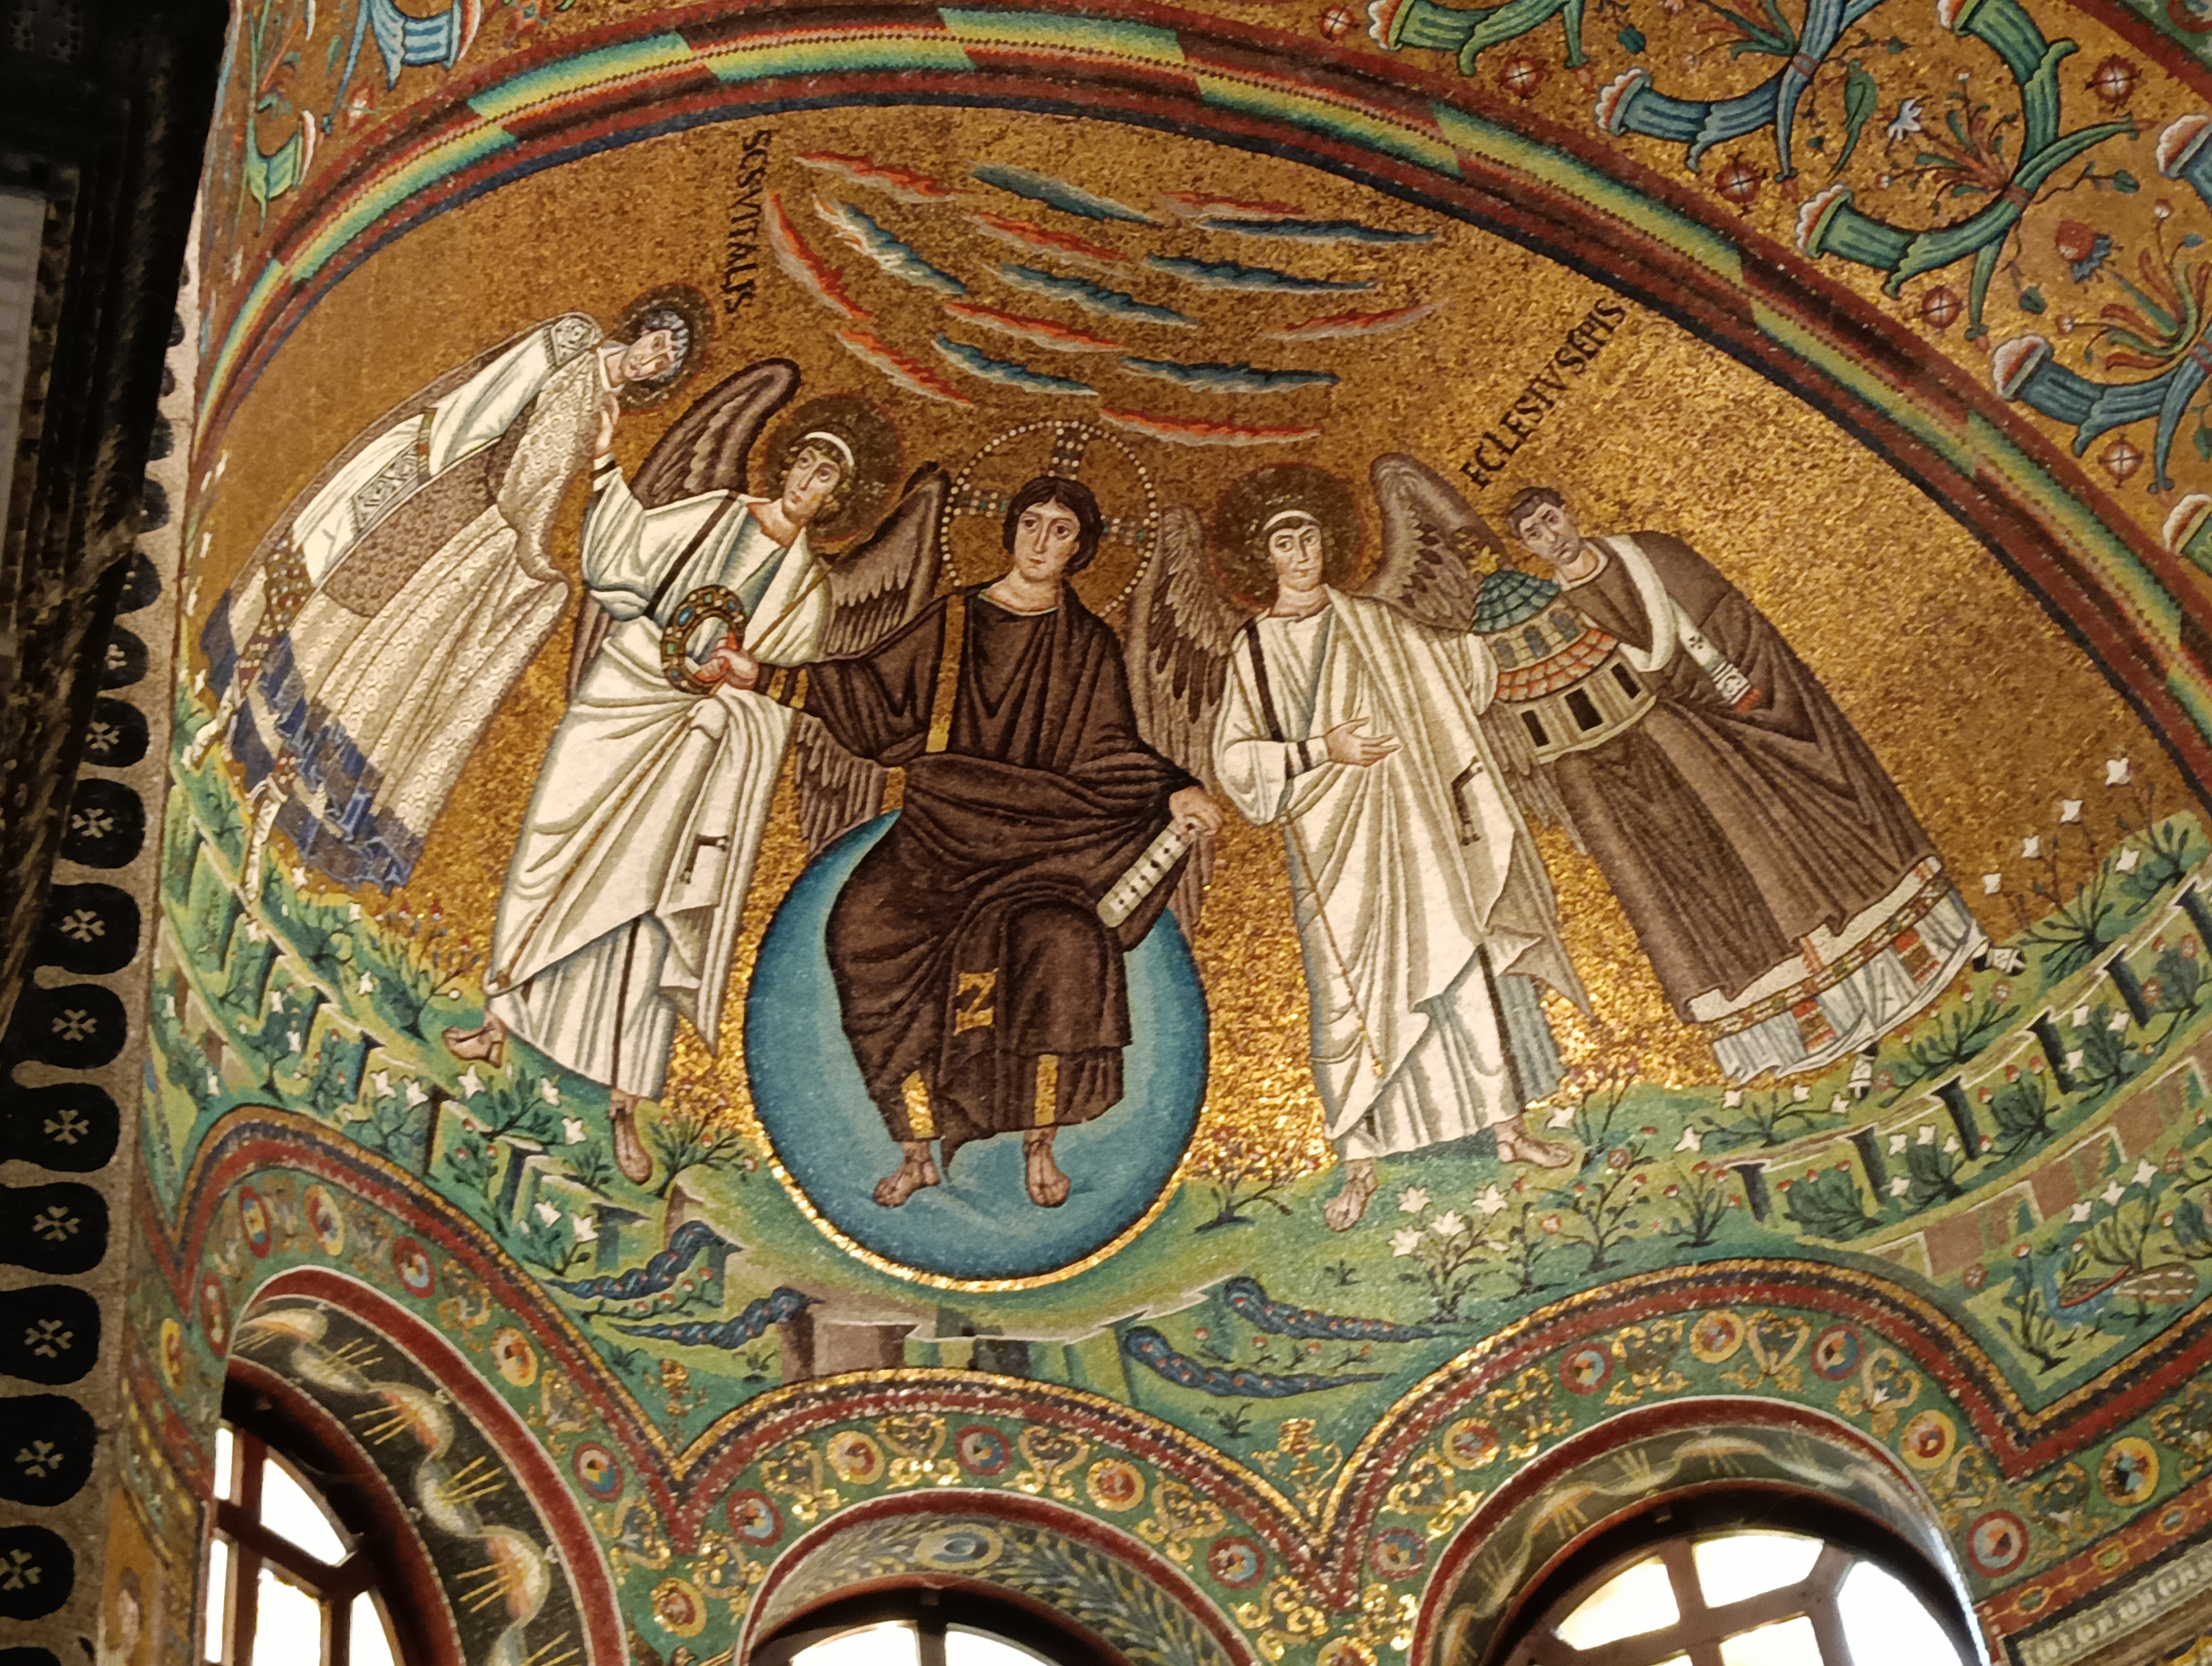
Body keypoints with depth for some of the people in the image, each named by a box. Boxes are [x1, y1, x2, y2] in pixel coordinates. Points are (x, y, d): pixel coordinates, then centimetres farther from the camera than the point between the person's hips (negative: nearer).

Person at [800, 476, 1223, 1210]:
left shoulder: (1088, 645, 9)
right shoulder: (953, 620, 10)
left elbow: (1107, 751, 4)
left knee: (1058, 942, -28)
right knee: (873, 925, -22)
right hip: (942, 832, 1)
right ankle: (919, 1151, -9)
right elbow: (872, 696, 8)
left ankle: (1038, 1148, -8)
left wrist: (1173, 792, -13)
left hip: (1039, 838, -1)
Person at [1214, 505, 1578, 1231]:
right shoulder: (1254, 648, 3)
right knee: (1347, 993, -3)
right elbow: (1234, 757, -2)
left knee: (1465, 957, 3)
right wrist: (1320, 750, -13)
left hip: (1408, 822, 2)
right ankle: (1359, 1161, 6)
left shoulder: (1373, 622, 8)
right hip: (1331, 838, -2)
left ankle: (1507, 1124, 15)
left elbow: (1460, 659, 22)